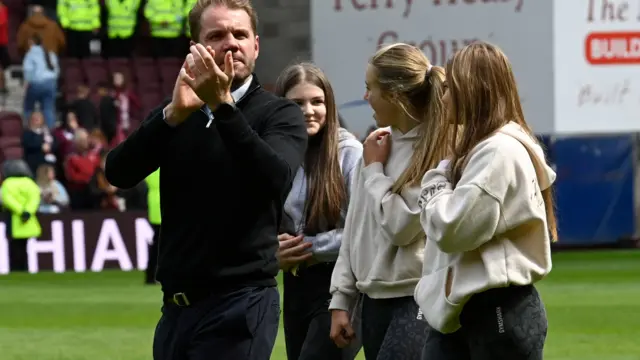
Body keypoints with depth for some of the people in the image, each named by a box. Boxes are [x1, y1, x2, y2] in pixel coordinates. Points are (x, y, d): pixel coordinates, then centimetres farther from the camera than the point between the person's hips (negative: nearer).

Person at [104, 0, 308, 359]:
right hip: (177, 306, 5)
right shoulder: (176, 114, 12)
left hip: (240, 306, -5)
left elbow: (275, 180, -21)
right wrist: (174, 113, -17)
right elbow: (119, 173, -4)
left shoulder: (280, 114, -1)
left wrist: (222, 106, -25)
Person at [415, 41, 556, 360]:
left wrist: (435, 182, -5)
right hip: (460, 309, 10)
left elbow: (452, 229, -21)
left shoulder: (500, 151, -18)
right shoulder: (479, 149, 15)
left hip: (502, 310, -10)